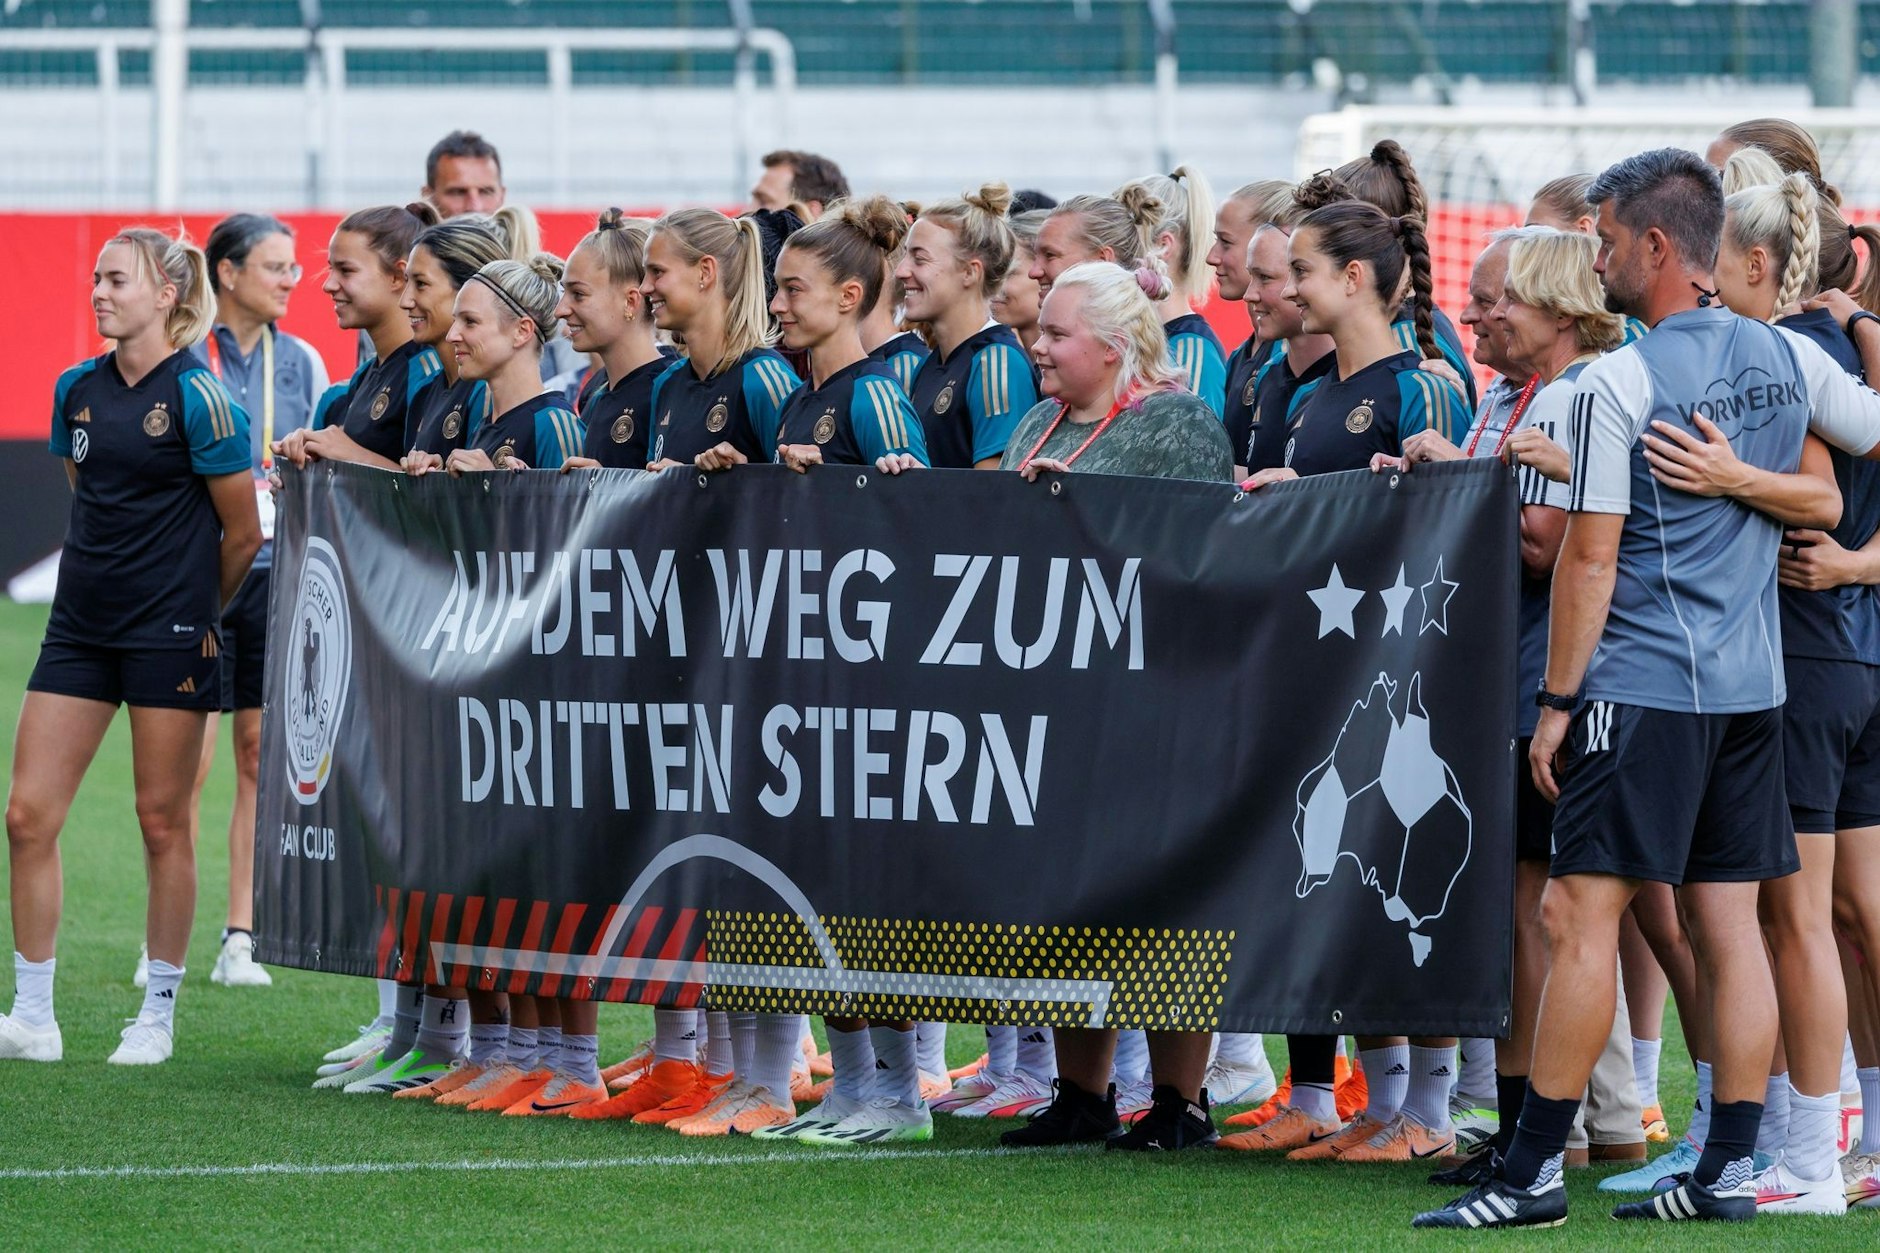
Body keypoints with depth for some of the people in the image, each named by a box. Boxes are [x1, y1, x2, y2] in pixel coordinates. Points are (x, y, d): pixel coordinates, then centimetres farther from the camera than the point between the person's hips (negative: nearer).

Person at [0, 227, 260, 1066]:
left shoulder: (196, 397, -10)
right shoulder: (77, 390, 8)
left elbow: (243, 531, -4)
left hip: (170, 634, -6)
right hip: (80, 624, 6)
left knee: (163, 822, 2)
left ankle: (158, 1018, 12)